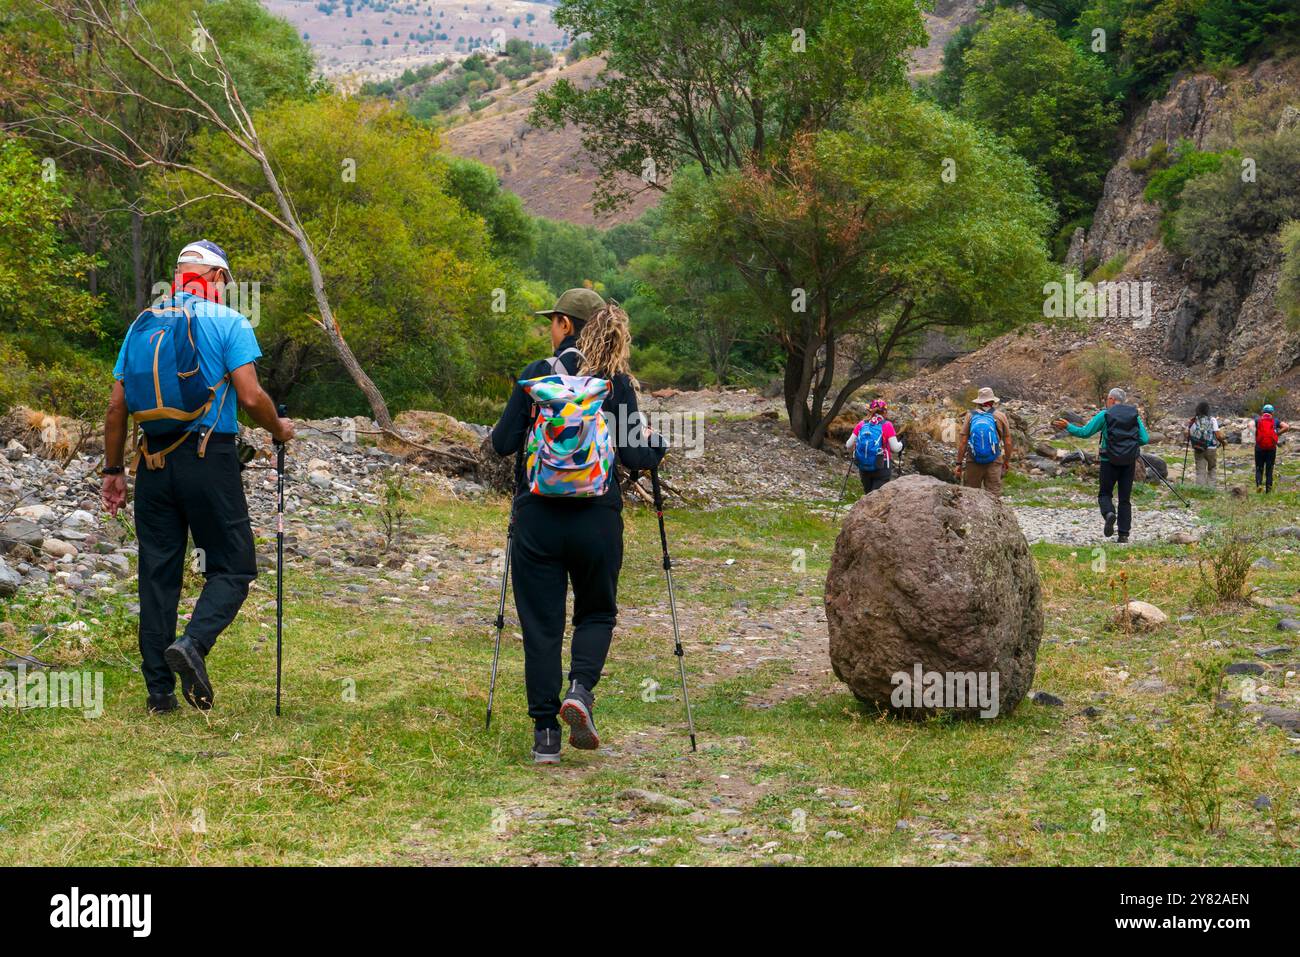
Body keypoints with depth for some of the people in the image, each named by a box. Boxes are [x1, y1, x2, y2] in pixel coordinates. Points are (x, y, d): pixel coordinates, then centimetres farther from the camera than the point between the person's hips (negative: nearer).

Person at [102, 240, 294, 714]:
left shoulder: (142, 324, 11)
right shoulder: (228, 323, -3)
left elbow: (117, 407, 10)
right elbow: (250, 397, -12)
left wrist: (113, 470, 17)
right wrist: (278, 429, 7)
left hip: (154, 462, 5)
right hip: (210, 460, -5)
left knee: (158, 573, 8)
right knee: (232, 568, 3)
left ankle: (159, 691, 7)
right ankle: (193, 644, -23)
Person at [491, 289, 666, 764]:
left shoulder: (536, 374, -3)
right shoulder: (617, 381, -2)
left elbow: (502, 443, -3)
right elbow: (634, 456, -7)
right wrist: (657, 442, 15)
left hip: (537, 516, 0)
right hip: (597, 519, 1)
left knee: (541, 623, 8)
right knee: (597, 612, 20)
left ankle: (545, 733, 5)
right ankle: (580, 690, -6)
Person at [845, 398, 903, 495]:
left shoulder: (861, 425, 1)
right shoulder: (887, 425, -8)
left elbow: (849, 445, 2)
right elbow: (895, 448, -9)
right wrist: (901, 443, 12)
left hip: (863, 468, 4)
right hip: (881, 468, -4)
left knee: (868, 494, 19)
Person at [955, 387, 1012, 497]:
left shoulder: (970, 415, 1)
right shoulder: (1000, 416, 0)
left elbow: (962, 441, -3)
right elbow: (1008, 442, 3)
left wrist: (959, 463, 2)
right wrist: (1007, 461, 17)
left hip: (973, 462, 1)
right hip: (994, 462, -1)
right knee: (994, 495, 2)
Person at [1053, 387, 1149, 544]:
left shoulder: (1104, 415, -4)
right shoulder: (1135, 415, 5)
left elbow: (1084, 432, -3)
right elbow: (1145, 439, 2)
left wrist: (1067, 426, 10)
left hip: (1109, 460, -2)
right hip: (1129, 461, 3)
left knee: (1105, 493, 12)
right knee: (1125, 498, 9)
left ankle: (1108, 513, -20)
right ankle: (1124, 535, 3)